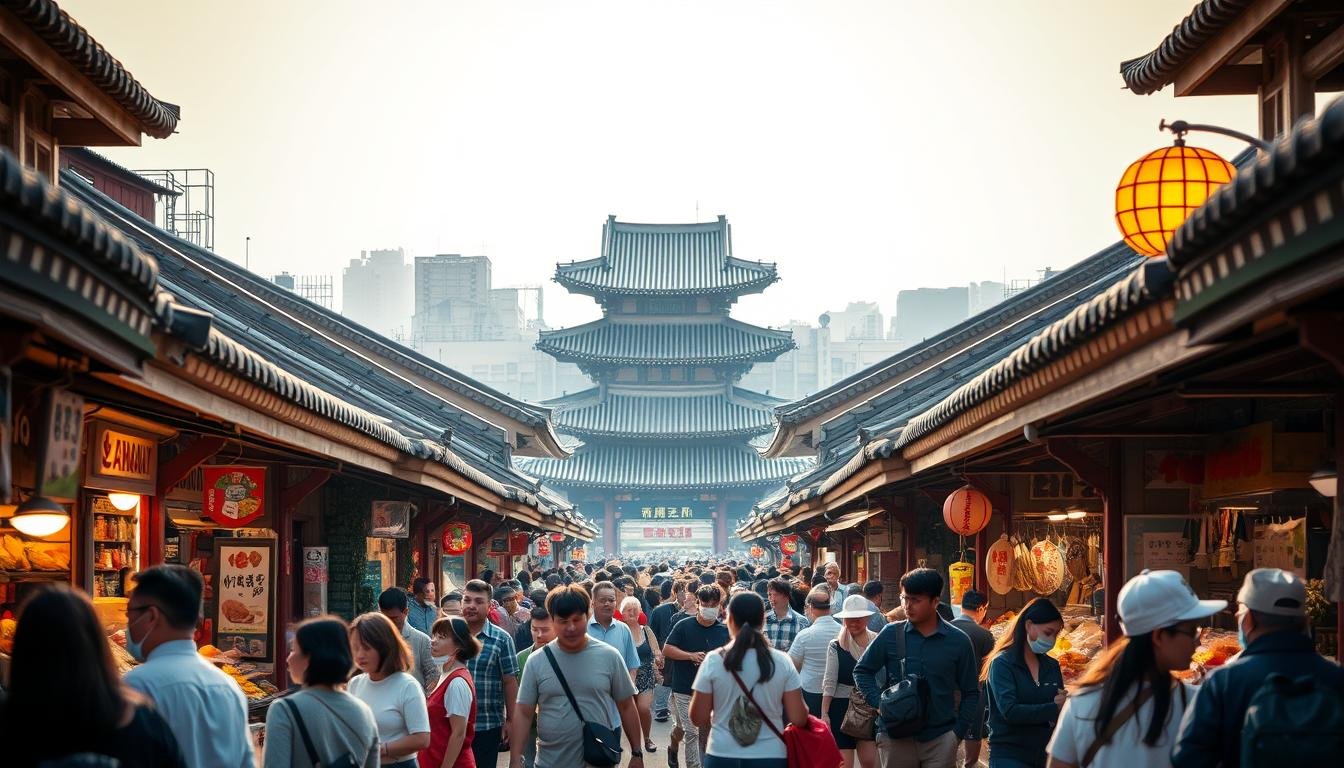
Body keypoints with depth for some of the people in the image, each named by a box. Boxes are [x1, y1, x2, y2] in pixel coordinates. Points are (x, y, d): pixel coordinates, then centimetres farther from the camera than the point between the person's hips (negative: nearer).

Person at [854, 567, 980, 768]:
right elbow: (862, 671, 10)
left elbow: (971, 693, 7)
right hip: (896, 737, 0)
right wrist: (879, 702, -5)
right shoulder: (890, 634, 1)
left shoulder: (958, 641, 1)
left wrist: (958, 732, -2)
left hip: (941, 739, 0)